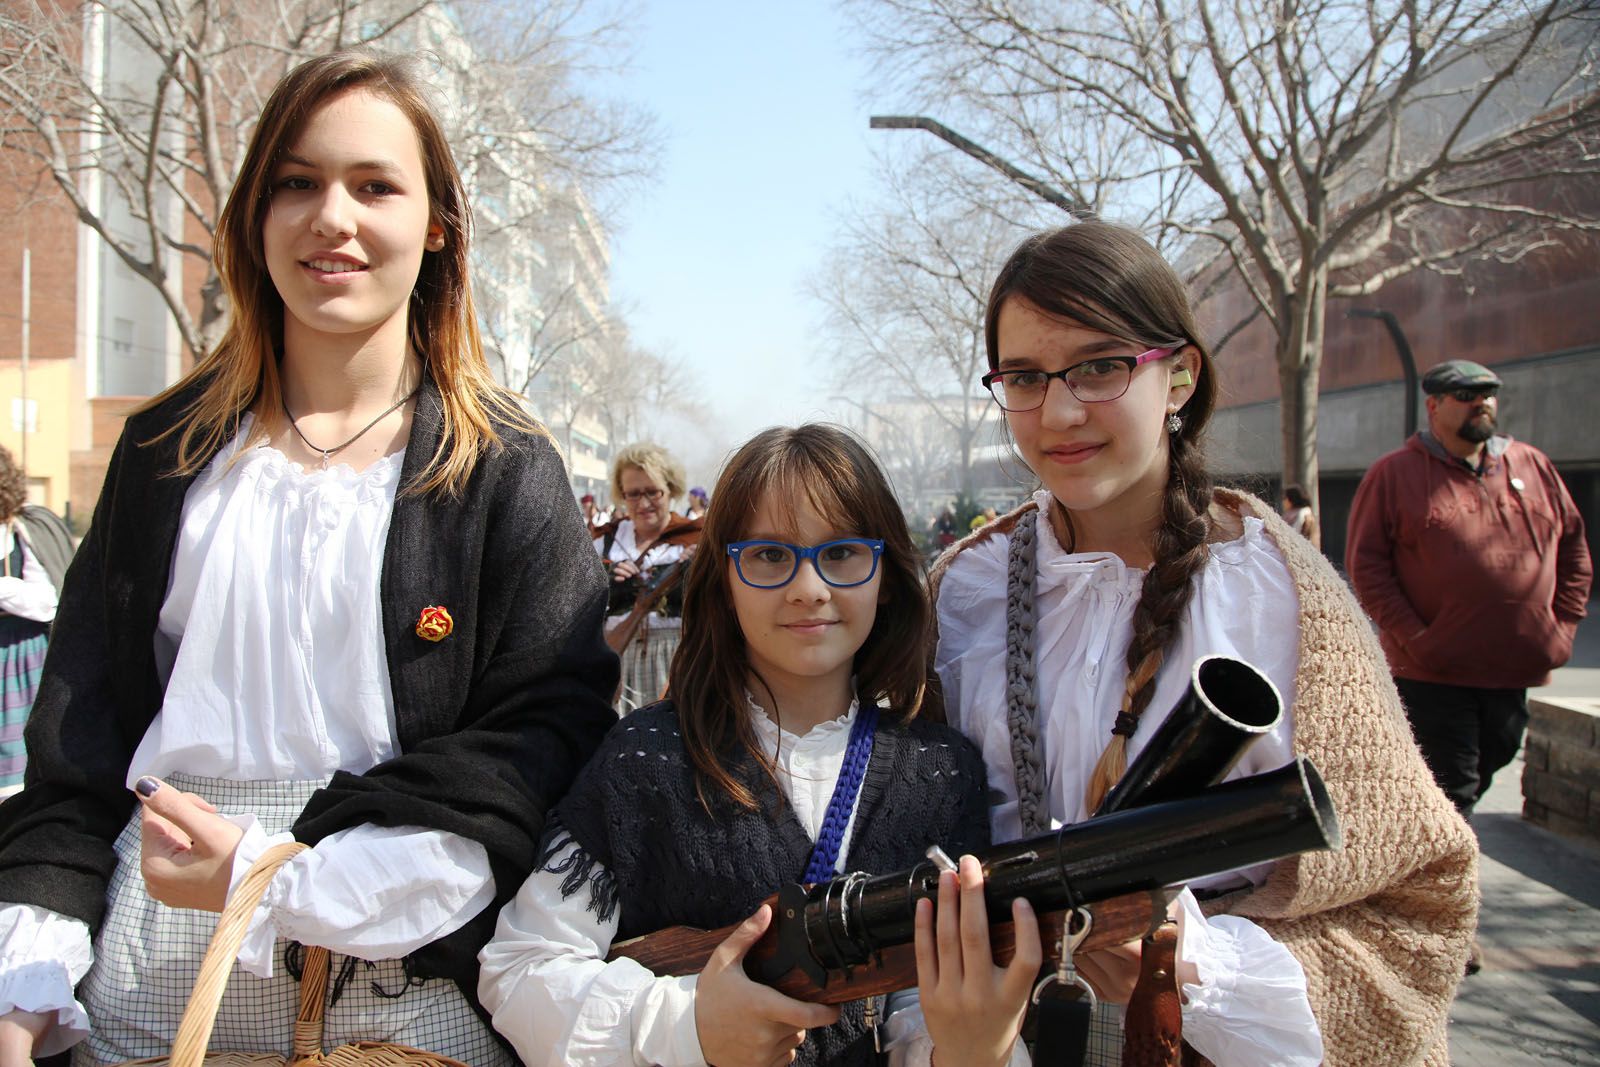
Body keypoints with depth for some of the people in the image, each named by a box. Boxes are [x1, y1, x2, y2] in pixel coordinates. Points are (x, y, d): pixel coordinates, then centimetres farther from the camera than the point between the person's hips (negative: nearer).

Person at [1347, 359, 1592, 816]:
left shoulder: (1535, 467, 9)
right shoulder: (1393, 474, -4)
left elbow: (1574, 551, 15)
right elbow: (1365, 564, -7)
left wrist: (1561, 631, 6)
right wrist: (1415, 638, -15)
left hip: (1517, 673, 5)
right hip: (1433, 674, -5)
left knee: (1481, 773, 18)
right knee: (1450, 791, -2)